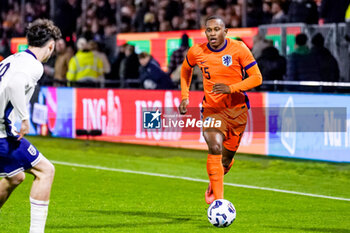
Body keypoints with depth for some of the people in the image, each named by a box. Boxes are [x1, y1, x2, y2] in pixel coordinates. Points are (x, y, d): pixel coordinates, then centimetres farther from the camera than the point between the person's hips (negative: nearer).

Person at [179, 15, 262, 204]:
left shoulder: (238, 49, -10)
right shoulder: (197, 52, -4)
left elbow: (257, 77, -10)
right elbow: (186, 69, 18)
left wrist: (230, 88, -23)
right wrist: (184, 96, 8)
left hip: (237, 110, 1)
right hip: (212, 109, 0)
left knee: (226, 158, 9)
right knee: (215, 148, -25)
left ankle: (213, 185, 44)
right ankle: (218, 201, -24)